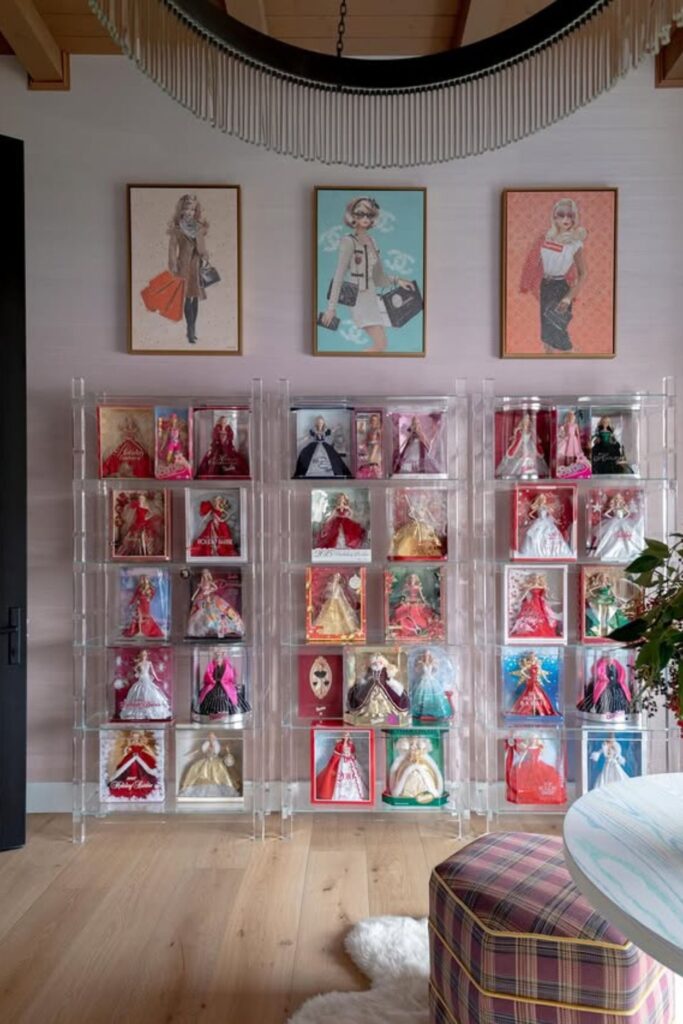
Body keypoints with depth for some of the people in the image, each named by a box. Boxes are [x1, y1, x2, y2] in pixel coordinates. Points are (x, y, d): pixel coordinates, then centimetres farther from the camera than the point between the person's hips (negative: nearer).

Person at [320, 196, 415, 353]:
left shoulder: (371, 242, 13)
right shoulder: (348, 241, -8)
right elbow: (339, 276, -12)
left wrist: (397, 281, 0)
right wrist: (331, 307, -16)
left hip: (372, 297, 8)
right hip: (358, 298, -8)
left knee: (381, 345, 4)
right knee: (380, 344, -16)